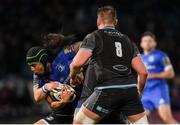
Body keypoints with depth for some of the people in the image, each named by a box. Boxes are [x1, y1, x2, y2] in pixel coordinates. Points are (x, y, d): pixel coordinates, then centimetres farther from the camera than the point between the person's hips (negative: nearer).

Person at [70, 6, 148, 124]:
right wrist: (138, 92, 31)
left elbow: (77, 63, -4)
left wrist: (72, 78, 16)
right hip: (130, 88, 4)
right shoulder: (127, 40, 22)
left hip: (107, 91, -4)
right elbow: (143, 72, 16)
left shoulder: (94, 37, 8)